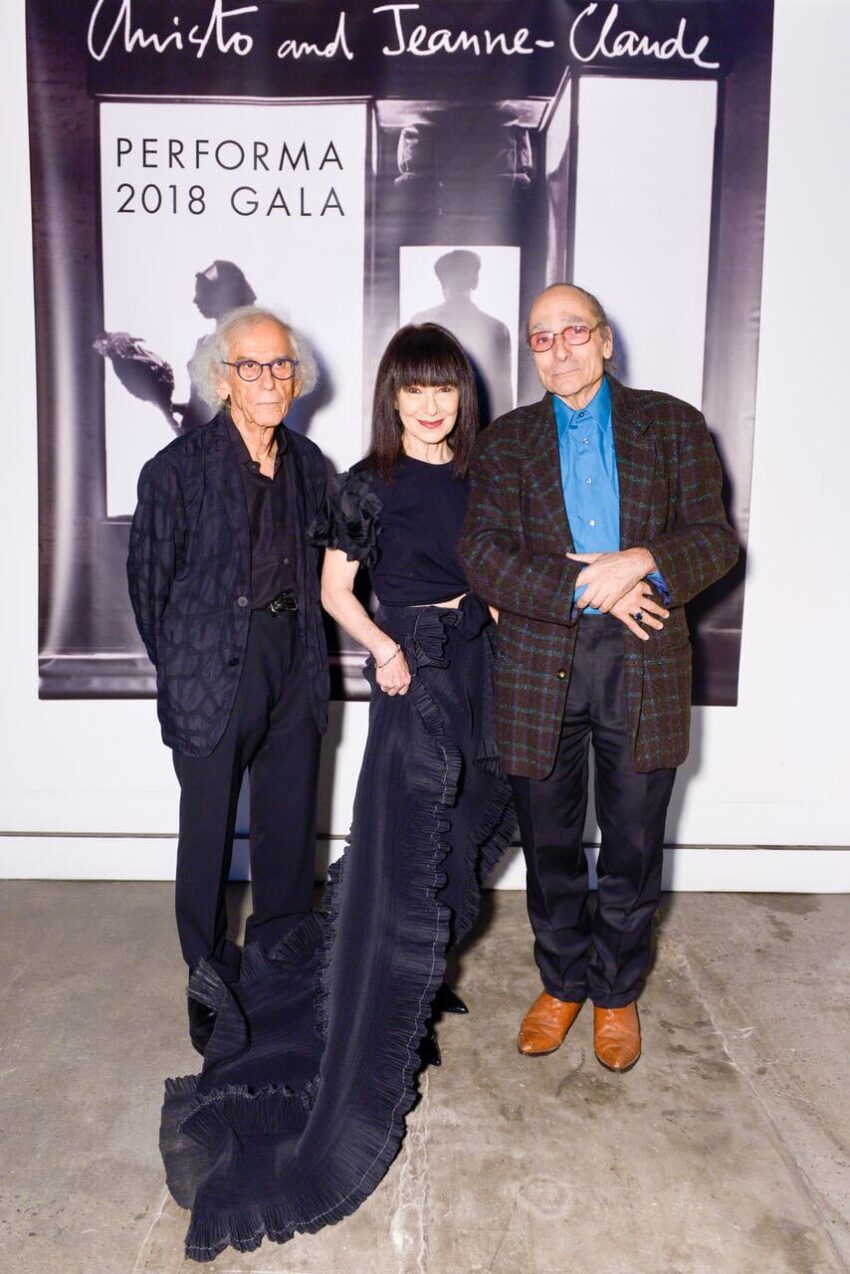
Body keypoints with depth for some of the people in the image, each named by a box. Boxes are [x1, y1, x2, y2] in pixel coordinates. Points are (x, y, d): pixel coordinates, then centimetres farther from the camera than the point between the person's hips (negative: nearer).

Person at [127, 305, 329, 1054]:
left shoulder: (308, 464, 5)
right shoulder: (177, 470, -9)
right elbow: (149, 584, -4)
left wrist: (305, 649, 7)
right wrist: (181, 671, 0)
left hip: (295, 666, 5)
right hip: (214, 674, -4)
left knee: (292, 830, 15)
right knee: (208, 836, 8)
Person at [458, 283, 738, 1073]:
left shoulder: (672, 424, 7)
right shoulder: (505, 440, 7)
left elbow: (715, 539, 1)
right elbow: (483, 557, -5)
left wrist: (640, 561, -19)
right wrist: (590, 589, -16)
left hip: (644, 666, 0)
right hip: (539, 665, 1)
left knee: (633, 848, 11)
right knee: (549, 846, 13)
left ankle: (617, 993, 35)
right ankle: (562, 983, 37)